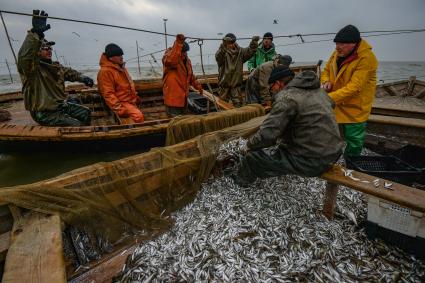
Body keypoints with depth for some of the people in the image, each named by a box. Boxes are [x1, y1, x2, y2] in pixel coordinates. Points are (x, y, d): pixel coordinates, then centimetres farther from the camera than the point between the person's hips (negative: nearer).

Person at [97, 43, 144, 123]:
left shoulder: (121, 67, 14)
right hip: (121, 103, -10)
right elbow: (108, 94, -20)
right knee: (138, 115, -31)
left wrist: (136, 97, 25)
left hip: (131, 101, 10)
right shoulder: (105, 72, -15)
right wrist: (119, 108, -26)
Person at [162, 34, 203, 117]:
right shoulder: (169, 55, -9)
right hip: (173, 98, -8)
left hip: (183, 98, 8)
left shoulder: (187, 60, 14)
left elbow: (190, 75, 27)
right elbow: (170, 61, -36)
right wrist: (178, 44, -39)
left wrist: (197, 85, 19)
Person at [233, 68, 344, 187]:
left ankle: (242, 179, 30)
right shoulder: (318, 90, 9)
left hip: (312, 161, -9)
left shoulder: (287, 98, -19)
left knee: (253, 156, 0)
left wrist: (250, 144, -3)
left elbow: (266, 135, -24)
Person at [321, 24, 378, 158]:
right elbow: (326, 70, 12)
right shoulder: (338, 53, 0)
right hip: (336, 105, 7)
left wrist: (330, 98, -34)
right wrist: (326, 81, -10)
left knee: (353, 142, 7)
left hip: (354, 108, -6)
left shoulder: (366, 58, -21)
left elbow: (354, 87, -28)